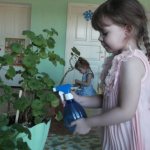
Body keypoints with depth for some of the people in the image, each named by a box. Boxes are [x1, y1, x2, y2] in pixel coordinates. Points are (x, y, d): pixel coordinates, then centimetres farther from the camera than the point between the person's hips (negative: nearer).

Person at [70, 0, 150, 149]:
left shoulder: (131, 62, -21)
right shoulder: (119, 59, 5)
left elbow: (126, 111, -24)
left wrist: (88, 123, -16)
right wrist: (80, 100, 0)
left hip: (130, 137, -8)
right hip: (116, 134, 8)